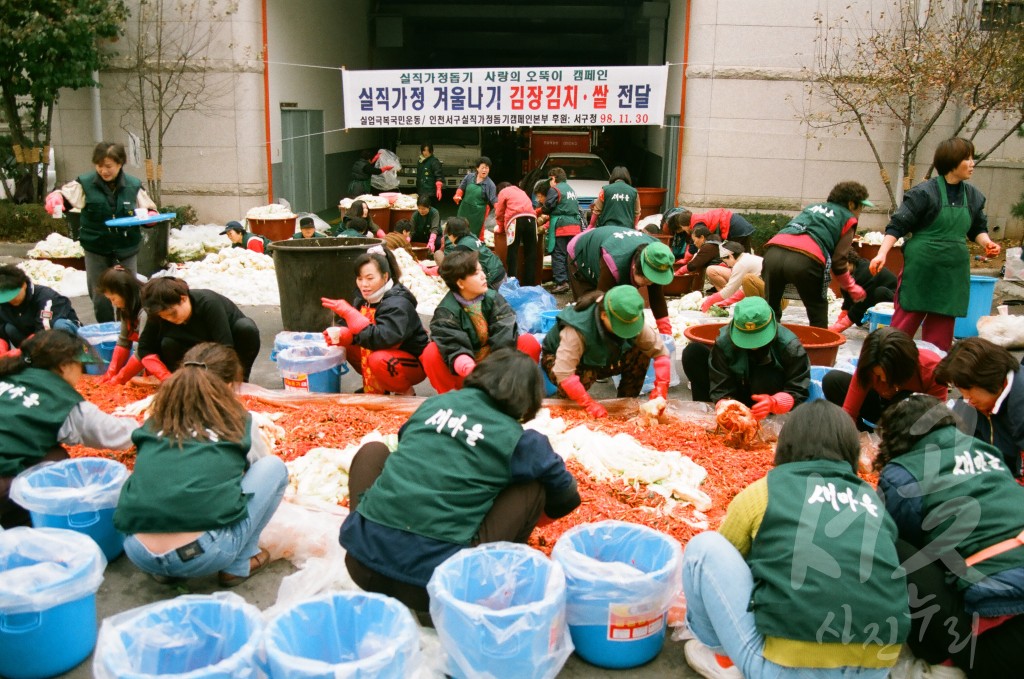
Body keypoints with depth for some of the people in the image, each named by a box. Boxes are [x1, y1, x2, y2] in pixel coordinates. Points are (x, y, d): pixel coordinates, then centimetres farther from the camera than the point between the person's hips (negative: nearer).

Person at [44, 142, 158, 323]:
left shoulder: (134, 186, -2)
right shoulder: (85, 183, -4)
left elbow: (149, 209, 5)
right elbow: (64, 195, -6)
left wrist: (150, 215, -18)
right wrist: (55, 197, -29)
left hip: (126, 249, 0)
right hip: (96, 250, 0)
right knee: (100, 298, 7)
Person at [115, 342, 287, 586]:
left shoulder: (155, 422, 15)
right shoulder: (238, 422, 8)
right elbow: (254, 471, 28)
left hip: (138, 553, 5)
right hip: (205, 555, -4)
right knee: (274, 466, 13)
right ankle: (239, 565, 15)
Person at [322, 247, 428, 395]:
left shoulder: (397, 304, -26)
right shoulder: (363, 299, -1)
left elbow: (380, 339, -38)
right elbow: (354, 330, 1)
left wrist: (348, 312, -38)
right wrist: (339, 335, -23)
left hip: (412, 363, -8)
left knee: (378, 359, -34)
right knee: (347, 346, -6)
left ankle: (404, 391, -6)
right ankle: (374, 386, 10)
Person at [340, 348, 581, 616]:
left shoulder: (435, 402, 14)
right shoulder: (519, 440, 4)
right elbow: (566, 496, 20)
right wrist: (538, 514, 43)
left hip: (363, 564, 4)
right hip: (431, 586, -3)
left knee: (373, 451, 29)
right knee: (533, 488, 12)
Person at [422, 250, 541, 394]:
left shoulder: (493, 299, -6)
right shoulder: (446, 311, -14)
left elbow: (504, 332, -18)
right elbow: (452, 345, -29)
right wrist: (468, 368, -49)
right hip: (463, 375, -2)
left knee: (530, 343, -20)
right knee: (432, 352, -30)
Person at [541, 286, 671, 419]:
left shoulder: (630, 320, -24)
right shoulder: (578, 330, -40)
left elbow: (660, 352, -18)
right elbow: (563, 373, -44)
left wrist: (660, 392, -27)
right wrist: (589, 403, -42)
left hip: (598, 362, 5)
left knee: (641, 354, -17)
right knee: (585, 374, -40)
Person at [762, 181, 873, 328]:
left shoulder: (813, 207, 35)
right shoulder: (848, 219, 18)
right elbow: (838, 261, 9)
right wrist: (852, 288, 22)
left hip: (773, 251, 5)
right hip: (805, 260, -4)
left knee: (770, 310, 16)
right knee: (818, 311, 17)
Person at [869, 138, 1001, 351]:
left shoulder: (973, 196, 9)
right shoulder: (925, 192, -9)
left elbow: (977, 229, 19)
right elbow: (898, 225, -10)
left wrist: (986, 243, -1)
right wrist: (882, 254, -21)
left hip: (952, 274, 5)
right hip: (921, 269, -5)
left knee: (940, 333, 9)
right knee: (905, 324, -1)